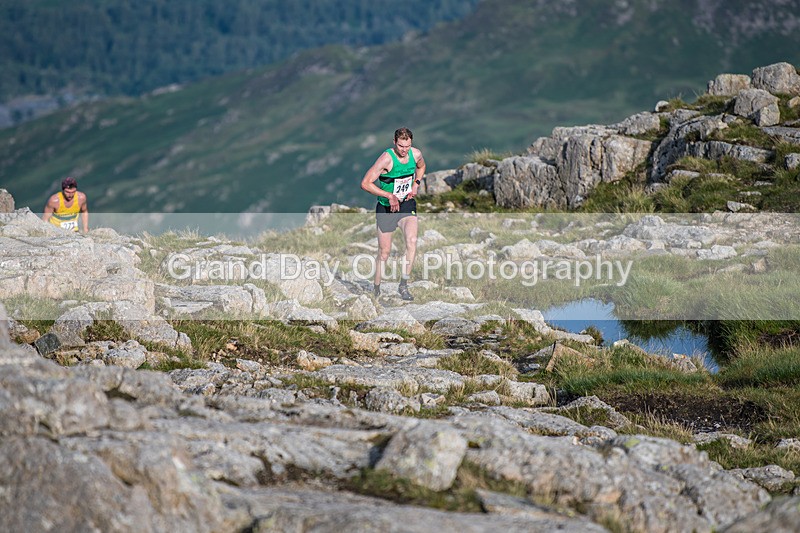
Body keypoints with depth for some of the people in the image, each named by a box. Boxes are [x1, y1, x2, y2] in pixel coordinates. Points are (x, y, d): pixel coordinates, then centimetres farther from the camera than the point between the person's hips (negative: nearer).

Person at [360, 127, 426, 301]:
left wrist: (416, 184, 4)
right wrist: (389, 195, -25)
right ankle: (376, 289, 23)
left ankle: (403, 285, -12)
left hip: (407, 204, 3)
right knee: (384, 251, 3)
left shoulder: (416, 154, -4)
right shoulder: (386, 158, -21)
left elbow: (421, 167, 22)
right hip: (386, 208, -3)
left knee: (412, 241, -21)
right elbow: (365, 183, -22)